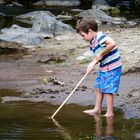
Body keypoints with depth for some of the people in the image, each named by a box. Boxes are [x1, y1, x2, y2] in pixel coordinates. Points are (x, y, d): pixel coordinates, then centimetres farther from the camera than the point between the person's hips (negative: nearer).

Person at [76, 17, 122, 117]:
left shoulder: (100, 36, -20)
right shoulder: (93, 42, 10)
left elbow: (112, 43, -35)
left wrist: (101, 54, -26)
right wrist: (93, 63, -5)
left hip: (112, 67, -10)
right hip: (103, 68, 10)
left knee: (107, 90, -5)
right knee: (98, 87, 19)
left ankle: (110, 113, 6)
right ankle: (97, 109, 33)